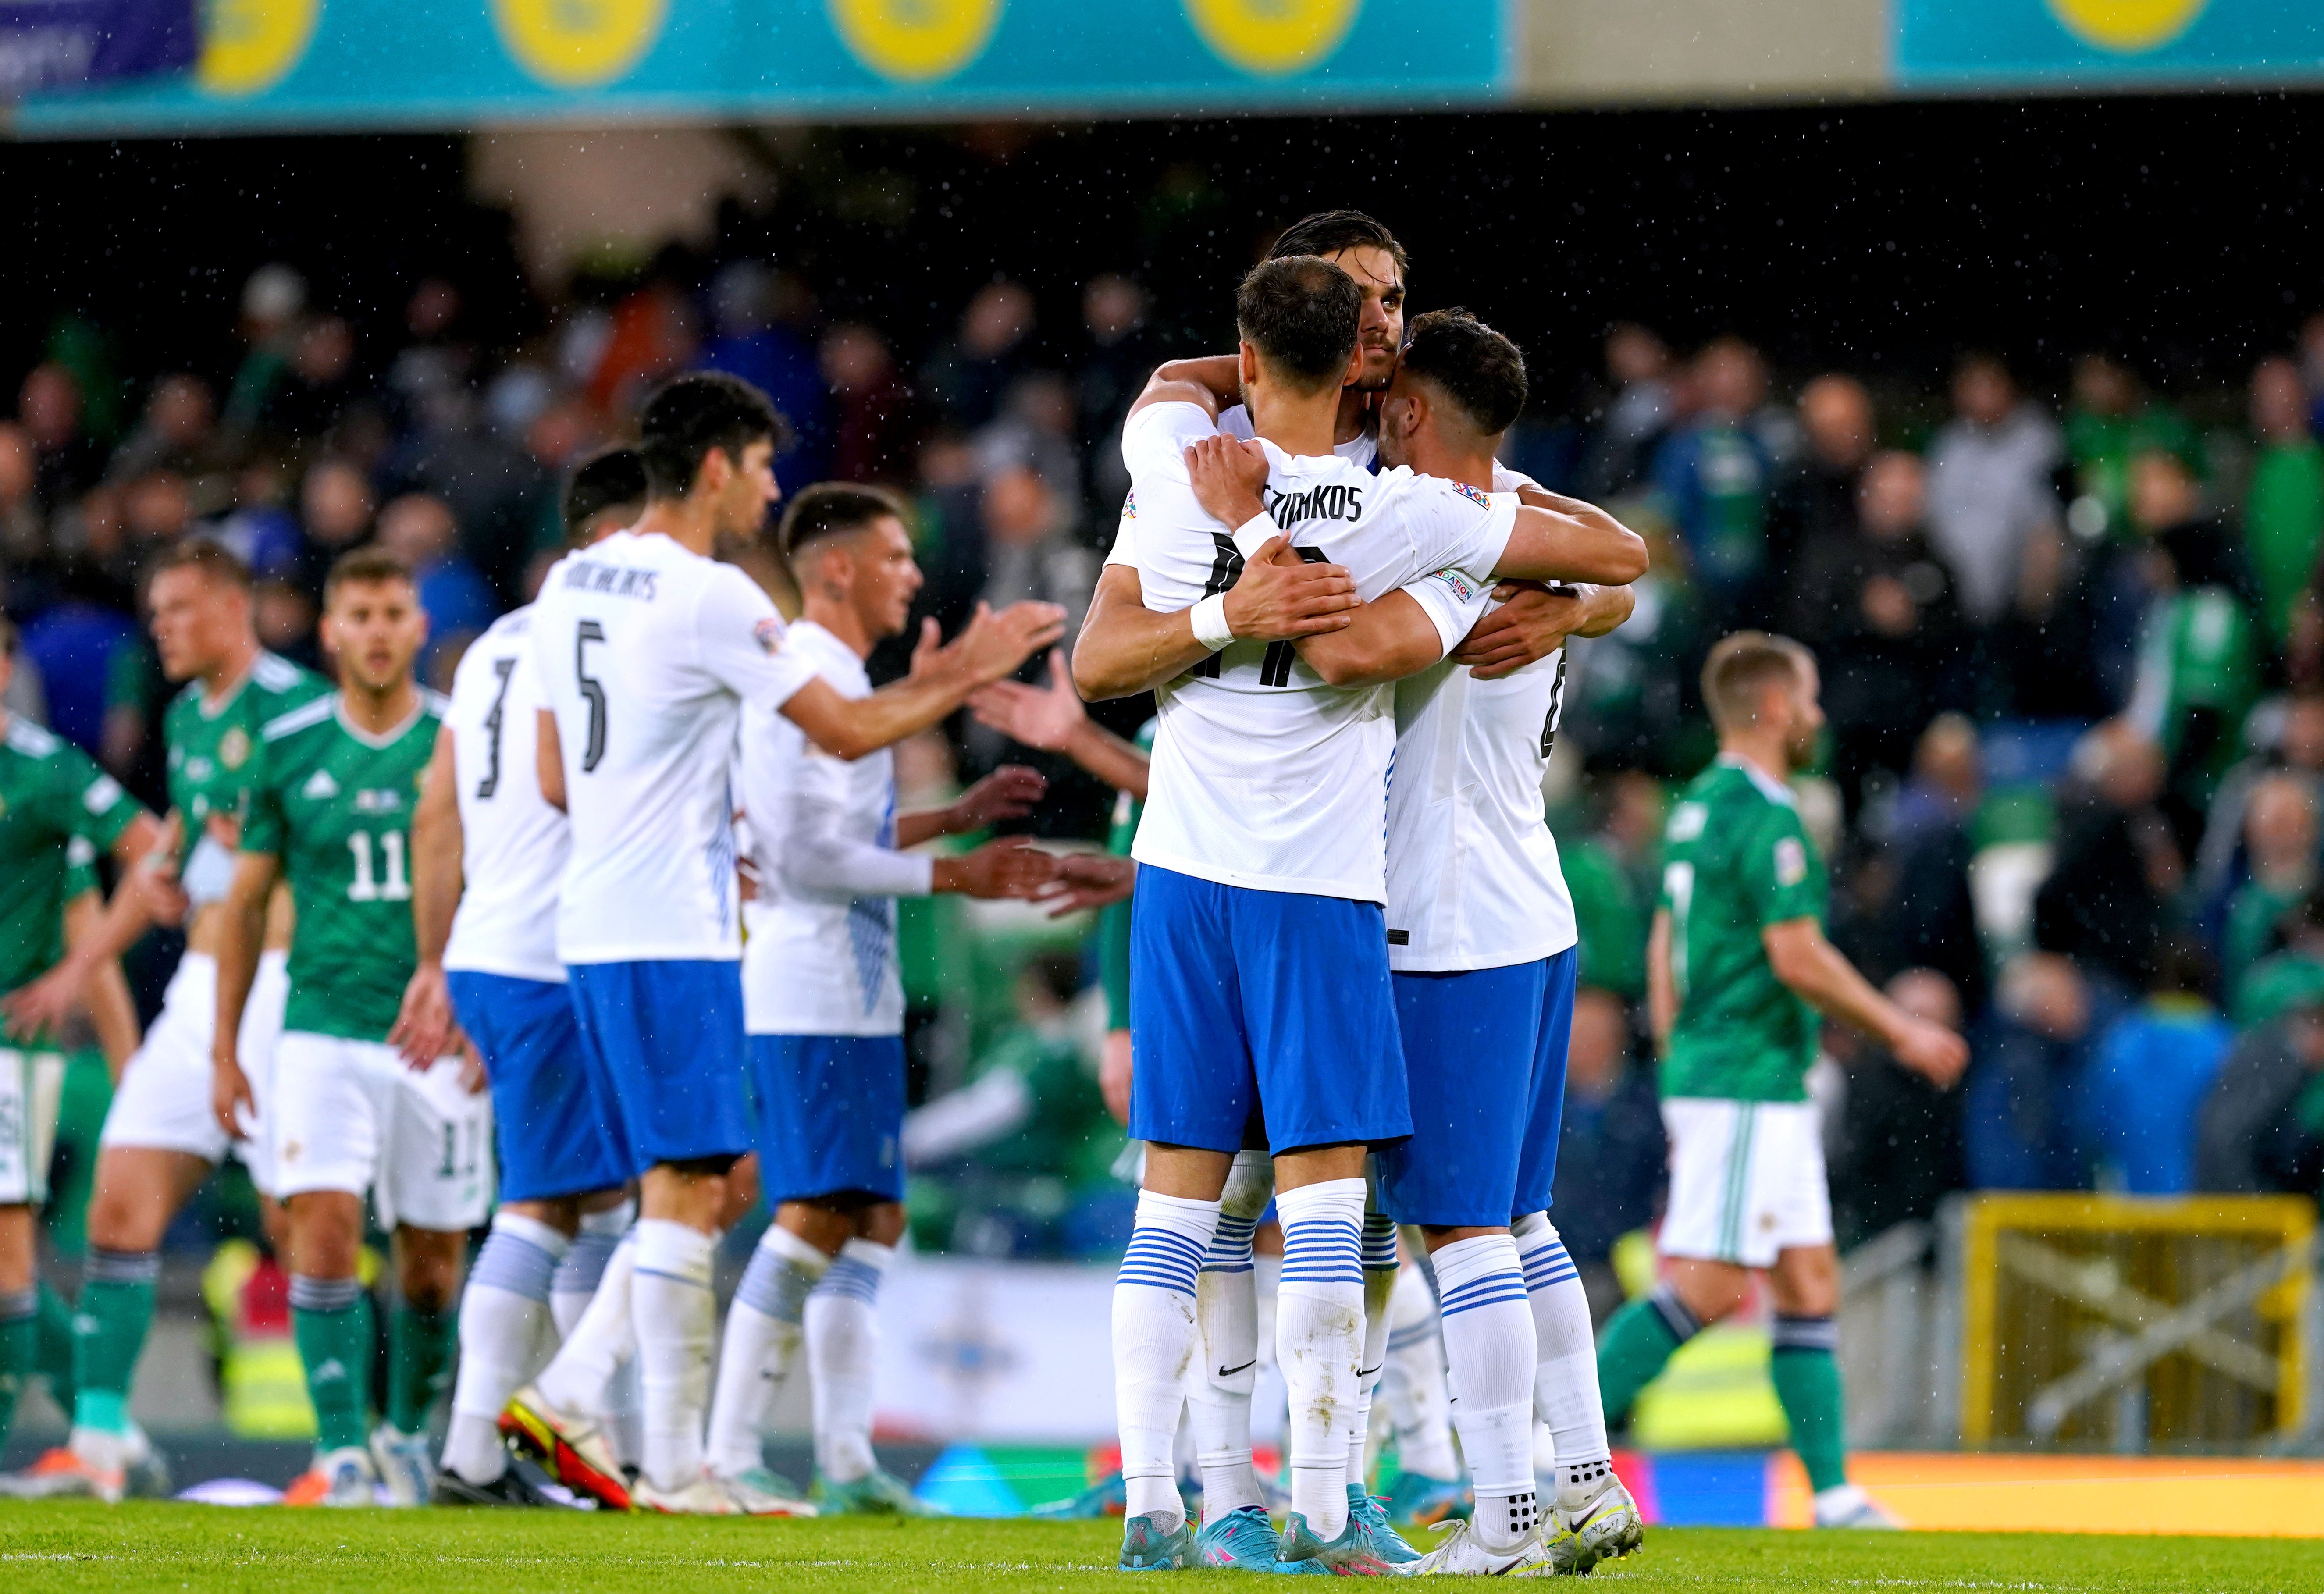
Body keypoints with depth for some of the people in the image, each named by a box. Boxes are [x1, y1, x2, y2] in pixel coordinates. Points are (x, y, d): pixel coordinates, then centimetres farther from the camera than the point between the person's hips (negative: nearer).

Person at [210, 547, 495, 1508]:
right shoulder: (288, 750, 4)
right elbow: (247, 899, 11)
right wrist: (225, 1049, 10)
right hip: (322, 1031, 0)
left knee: (431, 1257, 5)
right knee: (324, 1224, -15)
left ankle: (406, 1433, 27)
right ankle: (340, 1454, -13)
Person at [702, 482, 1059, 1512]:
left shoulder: (832, 676, 18)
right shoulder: (810, 677, -14)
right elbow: (806, 854, -20)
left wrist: (956, 816, 21)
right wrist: (950, 876, -15)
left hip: (852, 999, 11)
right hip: (818, 996, -11)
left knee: (871, 1221, 9)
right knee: (817, 1216, -10)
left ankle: (845, 1457, 9)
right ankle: (729, 1454, -9)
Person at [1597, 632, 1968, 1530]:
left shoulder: (1697, 808, 15)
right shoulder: (1765, 815, -15)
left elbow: (1665, 950, 19)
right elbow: (1799, 958, -19)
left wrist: (1678, 1064, 23)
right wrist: (1902, 1033, -9)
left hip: (1706, 1076, 10)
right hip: (1750, 1087, -10)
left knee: (1810, 1285, 9)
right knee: (1710, 1288, -10)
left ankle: (1834, 1492, 7)